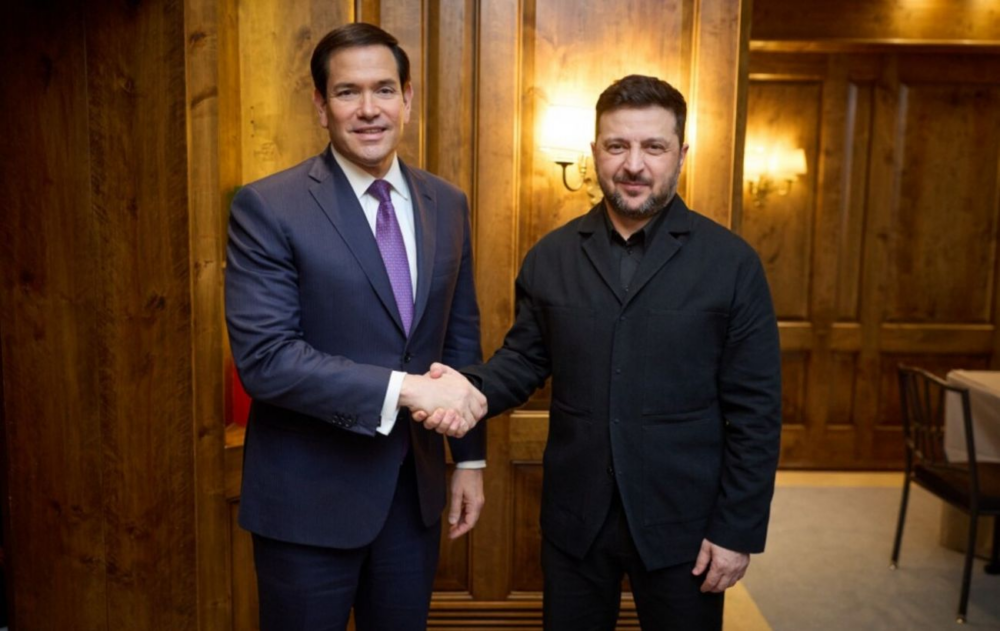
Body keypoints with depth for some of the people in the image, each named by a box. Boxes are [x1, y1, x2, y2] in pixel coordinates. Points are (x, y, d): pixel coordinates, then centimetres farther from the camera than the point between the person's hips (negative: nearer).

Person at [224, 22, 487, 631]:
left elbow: (462, 338, 9)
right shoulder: (267, 208, -12)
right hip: (310, 495, -4)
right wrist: (402, 388, -25)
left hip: (415, 488, 5)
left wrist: (471, 457, 10)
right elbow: (265, 357, -20)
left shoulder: (447, 204, 4)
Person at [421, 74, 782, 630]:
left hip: (681, 525, -2)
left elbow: (755, 411, -6)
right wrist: (472, 388, -17)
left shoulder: (732, 263, -7)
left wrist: (738, 530, -7)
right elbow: (523, 359, 5)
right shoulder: (550, 257, 2)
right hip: (573, 520, 3)